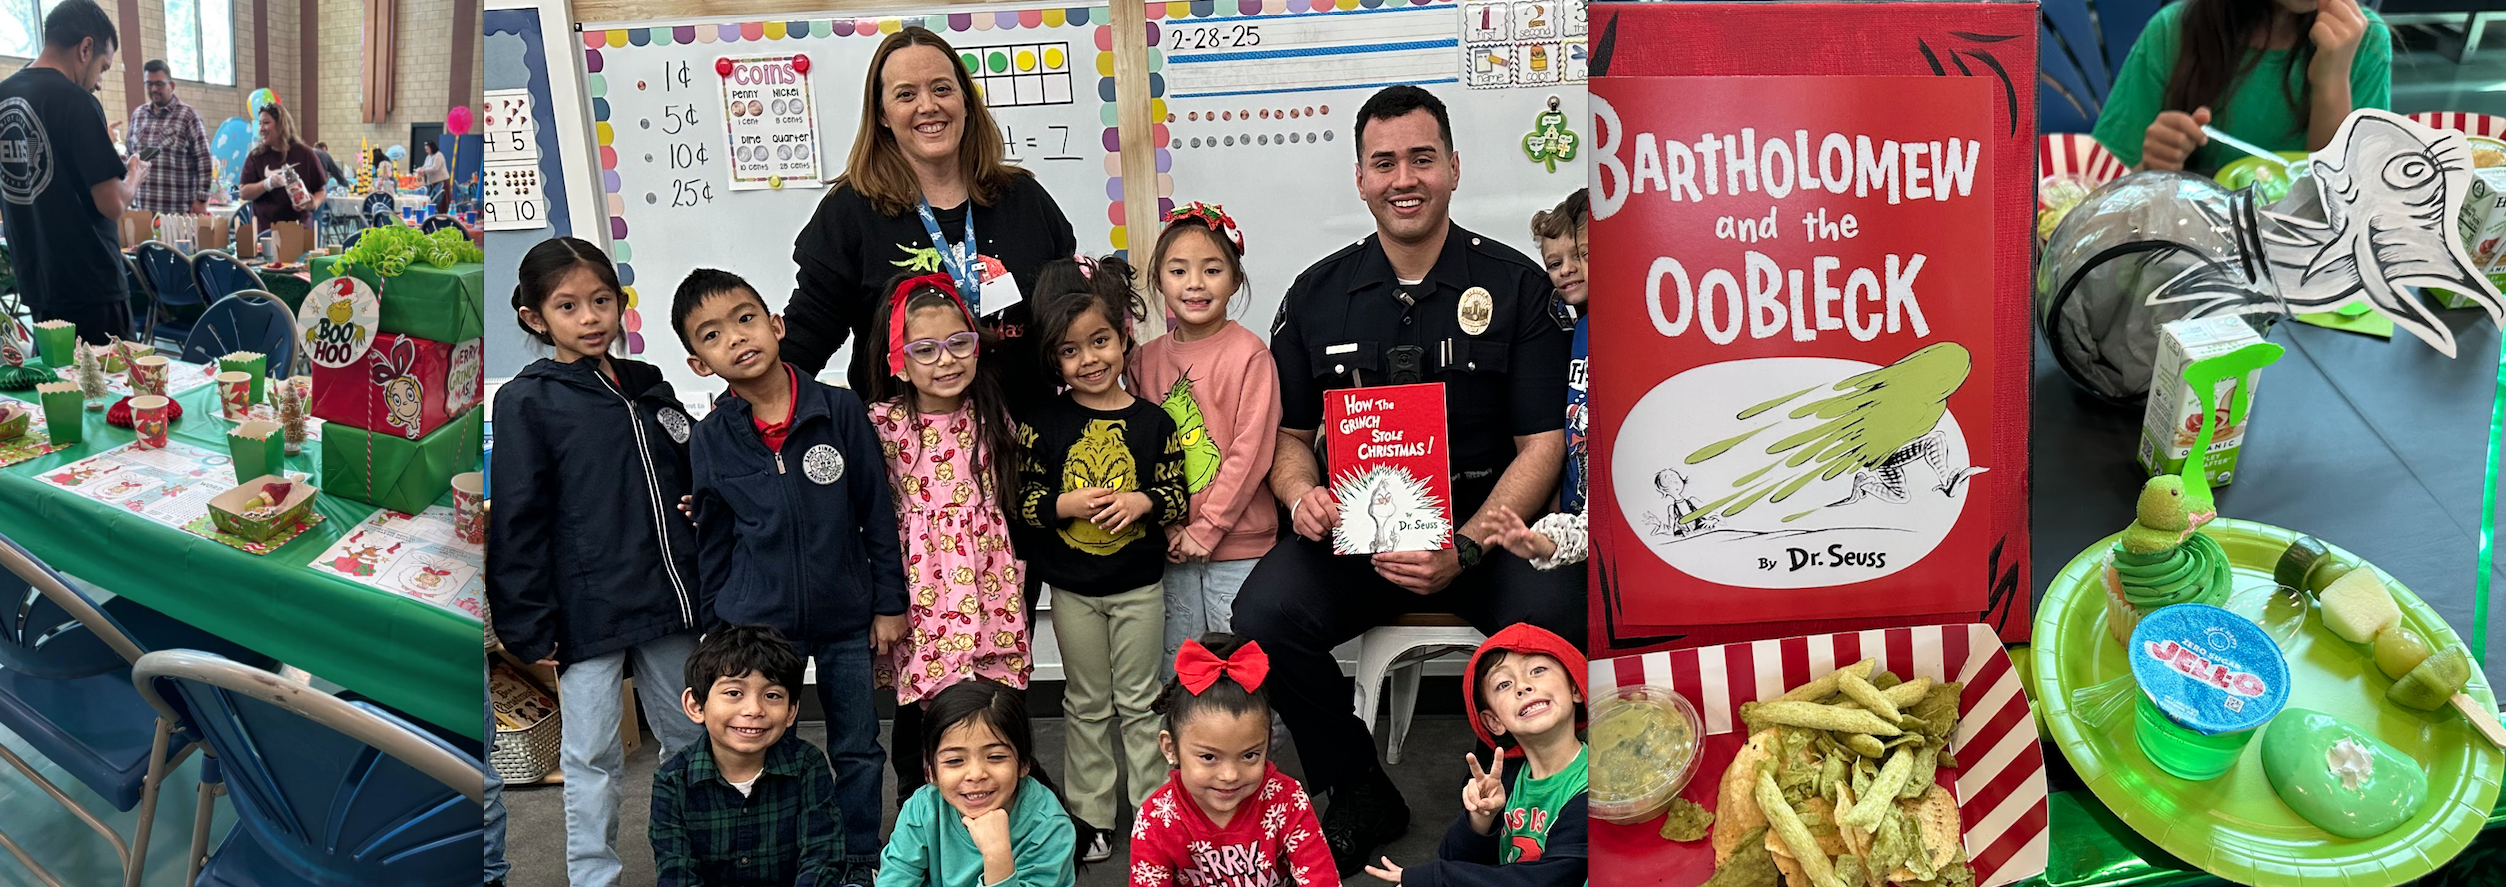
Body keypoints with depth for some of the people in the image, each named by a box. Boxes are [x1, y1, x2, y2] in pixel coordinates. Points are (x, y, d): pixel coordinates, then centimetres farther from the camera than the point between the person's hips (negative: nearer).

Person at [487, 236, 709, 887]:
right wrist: (530, 629, -11)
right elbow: (516, 523, -8)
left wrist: (703, 586, 11)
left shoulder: (650, 387, 11)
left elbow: (689, 487, 19)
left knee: (688, 736, 14)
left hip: (669, 603, 5)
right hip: (588, 609, -5)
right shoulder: (526, 402, -5)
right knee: (593, 755, 3)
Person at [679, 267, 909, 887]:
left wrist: (889, 602, 0)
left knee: (858, 748, 12)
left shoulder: (840, 410, -8)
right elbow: (711, 546, 6)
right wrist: (718, 629, 8)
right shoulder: (708, 442, -4)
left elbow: (878, 511, -2)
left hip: (847, 618, 0)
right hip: (757, 624, 0)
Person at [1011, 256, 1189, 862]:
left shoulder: (1153, 422, -6)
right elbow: (1020, 501, -4)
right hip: (1073, 587, 1)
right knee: (1087, 705, 13)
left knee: (1140, 703, 11)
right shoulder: (1042, 425, -5)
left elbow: (1178, 496, -2)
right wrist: (1068, 504, -20)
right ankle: (1091, 816, 24)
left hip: (1140, 585, 0)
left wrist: (1143, 502, -21)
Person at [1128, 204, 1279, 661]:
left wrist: (1206, 529, -11)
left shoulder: (1249, 353, -9)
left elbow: (1251, 451, -11)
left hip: (1237, 544, -4)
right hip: (1171, 549, 4)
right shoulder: (1146, 359, 5)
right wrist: (1168, 529, -4)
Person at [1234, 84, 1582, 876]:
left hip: (1488, 526, -2)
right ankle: (1360, 796, 0)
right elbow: (1290, 434, 15)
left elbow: (1542, 443, -2)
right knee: (1264, 611, -26)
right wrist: (1301, 493, -11)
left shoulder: (1515, 284, 2)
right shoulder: (1318, 295, 9)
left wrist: (1466, 549, -18)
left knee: (1550, 612, -32)